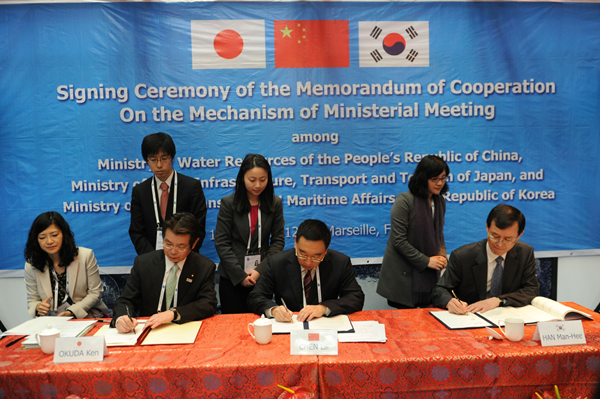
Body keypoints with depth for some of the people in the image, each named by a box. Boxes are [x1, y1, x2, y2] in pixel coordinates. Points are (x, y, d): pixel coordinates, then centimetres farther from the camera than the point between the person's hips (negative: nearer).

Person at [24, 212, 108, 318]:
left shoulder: (86, 256, -3)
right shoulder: (31, 266, 3)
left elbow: (95, 293, -2)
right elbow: (32, 301, 12)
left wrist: (72, 311, -15)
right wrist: (37, 307, -13)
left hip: (85, 317, -3)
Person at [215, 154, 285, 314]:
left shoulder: (275, 203, 2)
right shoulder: (228, 203, -3)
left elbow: (278, 241, 2)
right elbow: (221, 243, -5)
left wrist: (260, 270, -9)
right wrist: (240, 275, -10)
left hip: (263, 277, 1)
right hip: (233, 279, -1)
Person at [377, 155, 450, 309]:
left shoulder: (440, 201, 10)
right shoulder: (404, 201, -13)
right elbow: (399, 241, -16)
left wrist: (441, 255, -1)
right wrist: (426, 261, -14)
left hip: (428, 273, 6)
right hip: (403, 273, -6)